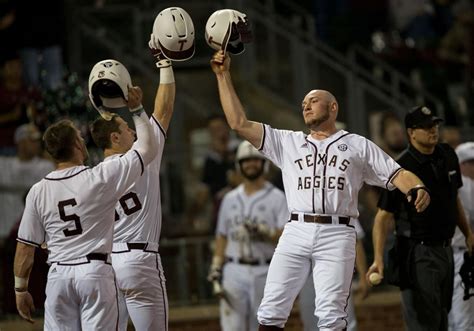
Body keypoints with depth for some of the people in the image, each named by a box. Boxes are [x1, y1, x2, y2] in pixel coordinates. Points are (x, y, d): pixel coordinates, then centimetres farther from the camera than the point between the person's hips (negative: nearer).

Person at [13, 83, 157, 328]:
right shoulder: (101, 178, -6)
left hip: (58, 274, 3)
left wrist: (20, 289, 15)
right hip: (95, 271, -3)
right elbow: (148, 149, 2)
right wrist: (137, 109, 13)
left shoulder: (38, 191, 2)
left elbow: (25, 246, 5)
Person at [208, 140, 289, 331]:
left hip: (265, 272, -3)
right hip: (234, 272, 3)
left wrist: (264, 232, -27)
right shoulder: (230, 199, 15)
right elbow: (222, 236, 18)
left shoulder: (277, 198, 1)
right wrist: (216, 266, 7)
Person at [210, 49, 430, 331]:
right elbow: (239, 122, 17)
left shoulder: (358, 146, 17)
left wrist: (417, 187, -14)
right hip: (296, 232, 2)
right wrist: (223, 76, 13)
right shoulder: (288, 142, 21)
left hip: (337, 235, -2)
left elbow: (396, 174, 9)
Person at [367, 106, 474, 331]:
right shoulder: (402, 168, -15)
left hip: (445, 250, 8)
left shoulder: (447, 156, 7)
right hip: (418, 254, -8)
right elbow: (383, 216, -17)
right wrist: (378, 259, -27)